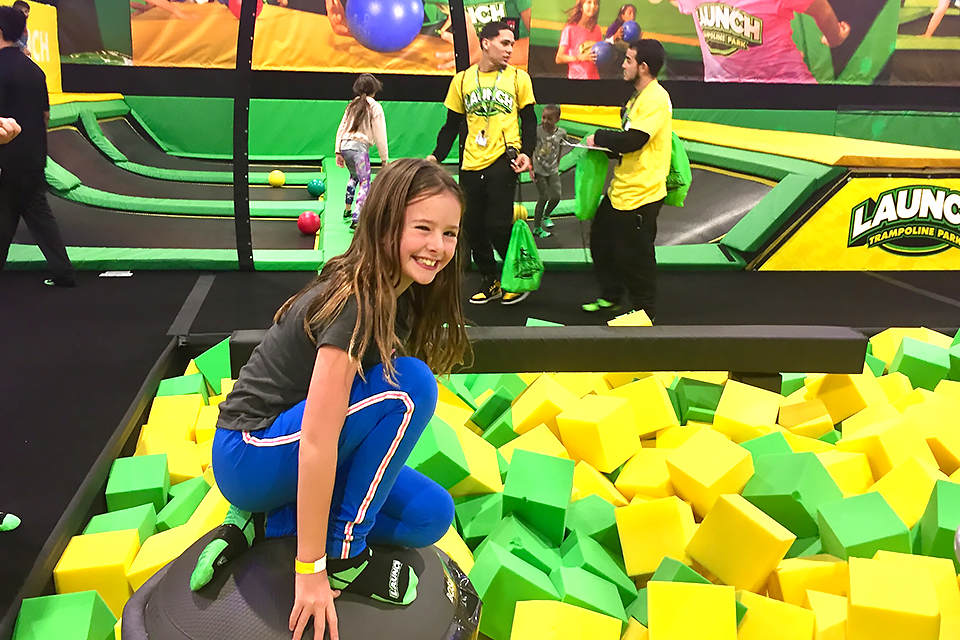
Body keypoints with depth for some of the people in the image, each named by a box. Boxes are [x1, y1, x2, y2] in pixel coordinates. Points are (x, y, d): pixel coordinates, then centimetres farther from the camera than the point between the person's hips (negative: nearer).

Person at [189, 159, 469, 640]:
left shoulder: (402, 296, 0)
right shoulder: (357, 302, -26)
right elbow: (317, 441, -29)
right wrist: (311, 570, -25)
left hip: (290, 451, 9)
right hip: (253, 457, -9)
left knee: (431, 515, 3)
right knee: (410, 384, -25)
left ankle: (260, 523, 3)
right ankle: (343, 554, -11)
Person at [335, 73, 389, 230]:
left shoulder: (353, 104, 16)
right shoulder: (374, 107, -1)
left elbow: (341, 128, 14)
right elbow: (380, 135, -3)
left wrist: (338, 152, 16)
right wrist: (384, 158, 2)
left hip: (345, 146, 7)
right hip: (359, 147, -7)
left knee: (354, 176, 30)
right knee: (365, 183, -7)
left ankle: (347, 211, 37)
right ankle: (356, 220, -22)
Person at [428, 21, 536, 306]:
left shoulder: (518, 78, 4)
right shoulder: (462, 80, 8)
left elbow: (529, 121, 5)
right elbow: (452, 124, 13)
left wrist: (526, 152, -10)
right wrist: (437, 155, 2)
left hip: (503, 160, -3)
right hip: (472, 163, 3)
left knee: (497, 225, -10)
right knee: (473, 226, 6)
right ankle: (491, 282, 24)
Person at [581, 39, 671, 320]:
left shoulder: (655, 99, -19)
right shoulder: (639, 96, 15)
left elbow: (633, 140, -27)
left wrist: (599, 138, -13)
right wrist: (605, 144, 5)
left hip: (640, 194, -11)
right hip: (621, 189, 11)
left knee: (634, 256, 0)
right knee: (601, 239, 20)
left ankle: (645, 312, 16)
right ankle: (610, 297, 36)